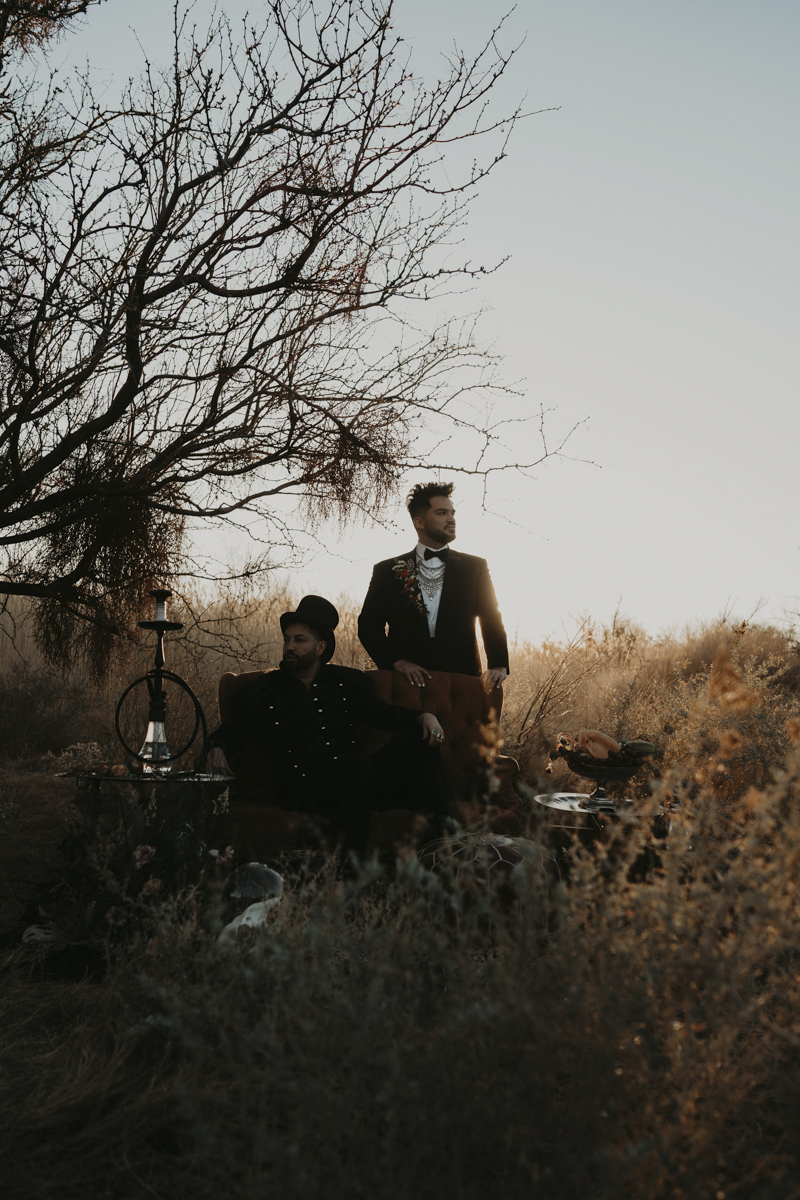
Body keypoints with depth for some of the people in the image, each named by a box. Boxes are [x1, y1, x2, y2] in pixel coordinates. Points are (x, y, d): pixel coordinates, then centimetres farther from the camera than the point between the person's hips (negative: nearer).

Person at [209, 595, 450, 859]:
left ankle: (438, 837, -27)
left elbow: (383, 713, 14)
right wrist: (218, 750, -9)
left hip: (354, 778, 4)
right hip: (301, 786, -4)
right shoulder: (263, 691, 14)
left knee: (420, 738, -16)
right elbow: (228, 734, 15)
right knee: (361, 765, -37)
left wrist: (424, 717, -5)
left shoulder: (346, 682, 20)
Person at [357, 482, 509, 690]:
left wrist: (498, 665, -8)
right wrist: (396, 661, -9)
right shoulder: (387, 571, 13)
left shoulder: (474, 567, 16)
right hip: (407, 685, 0)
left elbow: (492, 621, 10)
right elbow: (368, 626, 8)